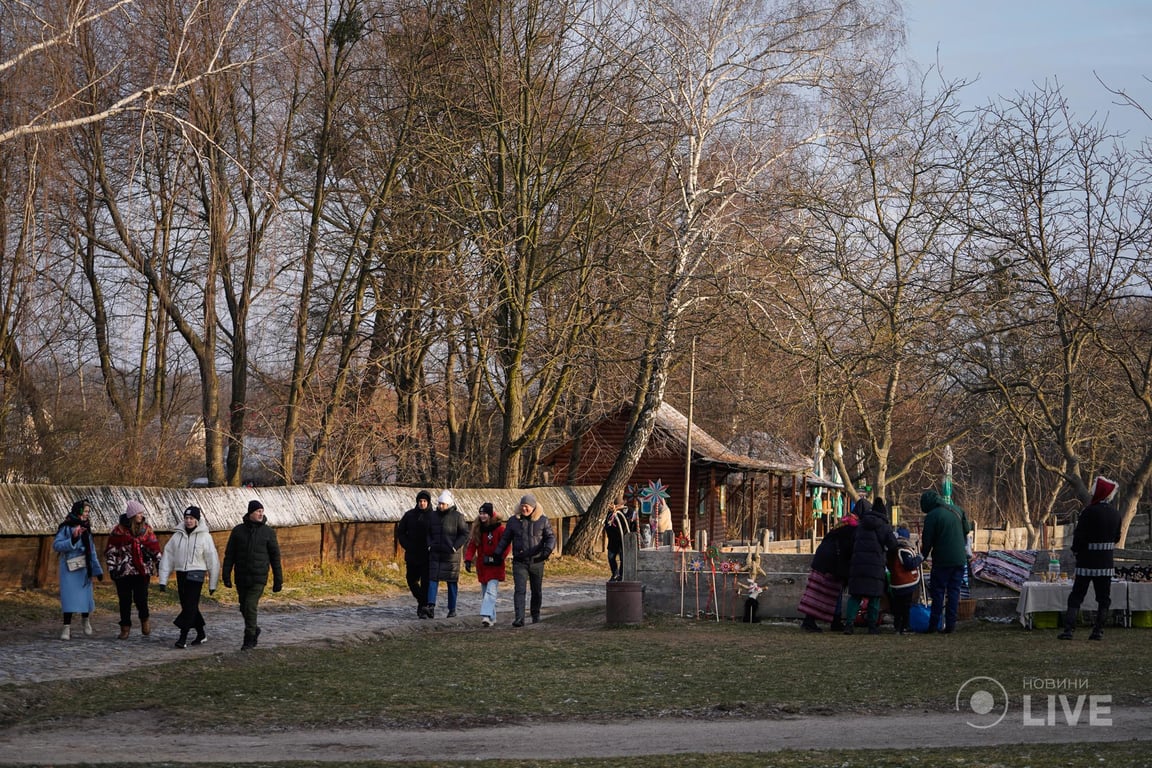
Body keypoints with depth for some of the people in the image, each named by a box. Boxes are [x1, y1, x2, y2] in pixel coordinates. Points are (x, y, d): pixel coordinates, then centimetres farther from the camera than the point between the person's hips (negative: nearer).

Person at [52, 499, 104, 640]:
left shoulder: (86, 528, 11)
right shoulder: (66, 528, -5)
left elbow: (91, 550, 15)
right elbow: (56, 545, -13)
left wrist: (97, 570, 14)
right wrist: (72, 540, -25)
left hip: (84, 568, 4)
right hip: (69, 568, -4)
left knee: (85, 595, 5)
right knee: (69, 596, -7)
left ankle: (86, 619, 29)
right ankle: (67, 628, -2)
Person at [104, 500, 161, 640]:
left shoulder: (147, 529, 6)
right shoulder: (119, 529, -3)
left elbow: (155, 549, 12)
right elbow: (111, 550, 1)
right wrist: (112, 569, -3)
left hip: (142, 570, 1)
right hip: (123, 571, -1)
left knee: (140, 599, -9)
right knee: (125, 601, 5)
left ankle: (145, 618, 20)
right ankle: (125, 628, 18)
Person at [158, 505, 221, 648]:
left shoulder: (205, 537, -4)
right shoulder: (177, 536, 6)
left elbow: (212, 560, -1)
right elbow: (167, 557, 7)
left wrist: (212, 583, 0)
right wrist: (163, 580, 2)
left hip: (196, 574, -5)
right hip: (181, 574, 5)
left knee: (190, 606, -11)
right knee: (187, 606, 10)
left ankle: (183, 638, -13)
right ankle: (201, 634, 24)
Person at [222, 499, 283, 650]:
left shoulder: (268, 532, -1)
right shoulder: (238, 531, 2)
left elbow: (275, 556, 2)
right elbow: (229, 554, 4)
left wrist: (278, 579, 1)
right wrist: (226, 575, -3)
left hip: (258, 578, -3)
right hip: (241, 577, 3)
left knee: (251, 607, -11)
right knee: (244, 607, 11)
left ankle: (249, 640, -2)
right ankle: (254, 629, 35)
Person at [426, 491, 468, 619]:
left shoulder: (457, 517, -4)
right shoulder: (433, 516, 7)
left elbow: (465, 534, -3)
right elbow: (427, 533, 17)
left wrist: (455, 547, -13)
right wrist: (429, 545, 0)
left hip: (451, 555, -3)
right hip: (435, 553, 3)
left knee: (452, 581, 5)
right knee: (433, 578, -9)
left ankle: (452, 609, 13)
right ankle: (431, 606, -17)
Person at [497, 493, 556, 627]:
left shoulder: (542, 521, 0)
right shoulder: (513, 521, 2)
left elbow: (551, 537, -6)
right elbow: (505, 539, 8)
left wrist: (548, 550, -26)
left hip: (537, 562, 1)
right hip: (519, 562, -1)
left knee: (536, 591, 13)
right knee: (519, 590, -13)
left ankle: (535, 614, 33)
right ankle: (519, 618, -20)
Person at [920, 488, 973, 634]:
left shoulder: (931, 516, -12)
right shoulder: (957, 510, 6)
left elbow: (927, 541, -8)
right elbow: (967, 529, 14)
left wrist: (923, 556, 7)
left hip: (942, 560, -5)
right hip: (960, 559, 5)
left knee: (938, 591, 4)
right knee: (954, 590, 8)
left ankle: (933, 625, 2)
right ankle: (950, 625, 6)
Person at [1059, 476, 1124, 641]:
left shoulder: (1089, 511, -16)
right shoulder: (1116, 514, 2)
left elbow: (1079, 535, -14)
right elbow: (1116, 537, 11)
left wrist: (1076, 550, 4)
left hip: (1087, 560, -4)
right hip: (1106, 561, 4)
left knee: (1076, 596, 1)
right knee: (1103, 598, 12)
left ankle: (1068, 629, -6)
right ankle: (1098, 631, 10)